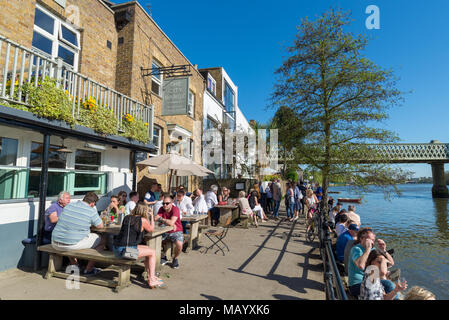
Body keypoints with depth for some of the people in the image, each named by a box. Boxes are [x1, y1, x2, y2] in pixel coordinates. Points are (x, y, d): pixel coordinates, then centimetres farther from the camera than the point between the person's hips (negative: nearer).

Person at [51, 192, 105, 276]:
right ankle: (88, 269, 17)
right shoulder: (91, 211, -11)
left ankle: (73, 264, 41)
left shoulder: (68, 205, 6)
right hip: (72, 245, -6)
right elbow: (100, 226, 1)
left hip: (55, 244, 6)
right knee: (101, 240, 11)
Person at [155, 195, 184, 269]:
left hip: (176, 232, -5)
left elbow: (171, 222, -30)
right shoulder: (161, 209, 0)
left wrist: (161, 219, -14)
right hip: (165, 232, 5)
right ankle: (163, 257, 10)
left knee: (179, 244, -30)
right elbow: (156, 219, -14)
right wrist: (168, 222, -22)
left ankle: (175, 259, 4)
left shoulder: (175, 209, -17)